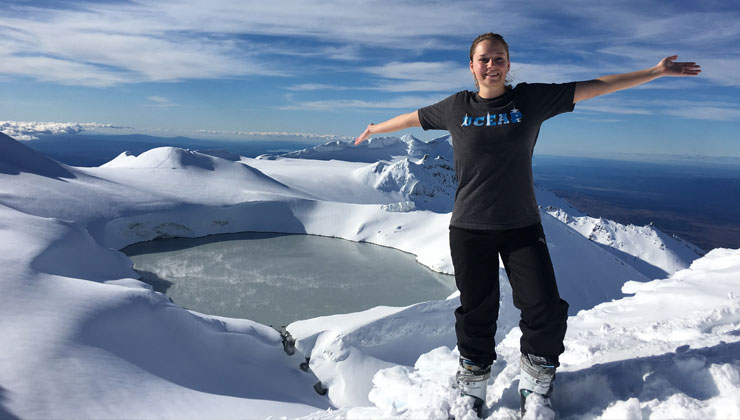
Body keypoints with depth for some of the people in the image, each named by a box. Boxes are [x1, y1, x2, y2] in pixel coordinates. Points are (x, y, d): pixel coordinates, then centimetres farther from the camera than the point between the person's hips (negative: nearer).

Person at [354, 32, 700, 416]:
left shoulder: (532, 99, 1)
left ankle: (535, 391, 24)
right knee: (476, 313, 6)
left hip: (522, 226, 1)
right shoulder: (456, 107, 3)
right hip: (470, 229, 0)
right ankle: (471, 393, 28)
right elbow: (413, 117, 18)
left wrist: (656, 71, 7)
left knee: (545, 309, -2)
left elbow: (595, 87, 5)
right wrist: (375, 128, 30)